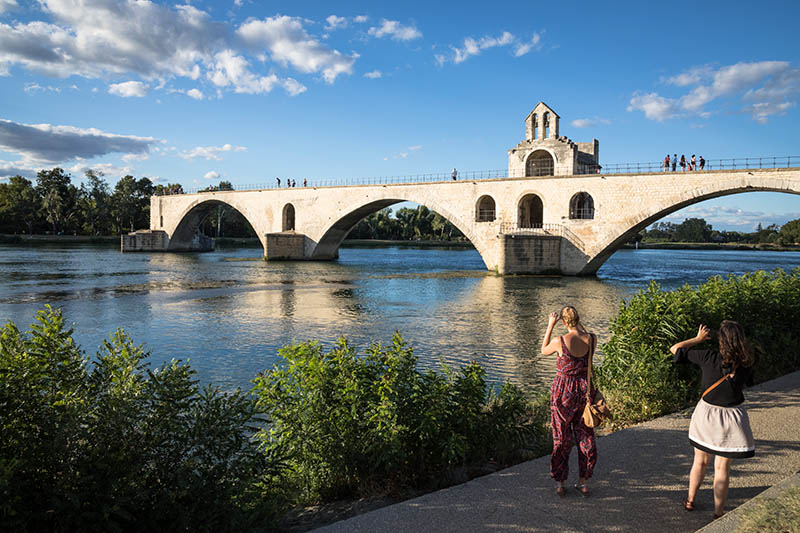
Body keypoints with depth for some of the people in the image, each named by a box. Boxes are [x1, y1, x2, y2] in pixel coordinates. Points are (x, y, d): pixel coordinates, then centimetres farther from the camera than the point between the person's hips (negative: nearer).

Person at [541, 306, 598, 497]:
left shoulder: (560, 341, -19)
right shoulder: (592, 339, -9)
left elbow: (544, 351, 3)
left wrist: (550, 326, 5)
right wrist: (579, 324, 18)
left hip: (563, 390, -3)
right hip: (585, 388, 3)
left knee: (562, 438, 10)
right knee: (585, 435, 16)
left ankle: (560, 483, 19)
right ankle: (584, 482, 25)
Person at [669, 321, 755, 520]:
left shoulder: (709, 358, -17)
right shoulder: (745, 365, -13)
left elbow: (675, 349, -9)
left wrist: (698, 339, 4)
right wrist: (741, 351, 7)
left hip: (706, 414, 1)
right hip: (731, 418, 0)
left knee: (700, 461, 18)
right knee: (722, 467, 10)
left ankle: (690, 500, 33)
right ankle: (719, 511, 18)